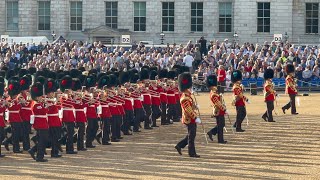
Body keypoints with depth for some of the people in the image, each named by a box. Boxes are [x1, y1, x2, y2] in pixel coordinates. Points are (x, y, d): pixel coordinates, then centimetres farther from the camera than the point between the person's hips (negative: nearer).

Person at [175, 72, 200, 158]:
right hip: (190, 119, -10)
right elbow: (189, 110, -24)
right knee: (191, 136, -2)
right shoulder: (185, 99, -20)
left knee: (191, 135, 17)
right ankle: (192, 153, 5)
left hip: (191, 119, 10)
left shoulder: (187, 96, 11)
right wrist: (196, 118, -24)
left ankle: (179, 146, 21)